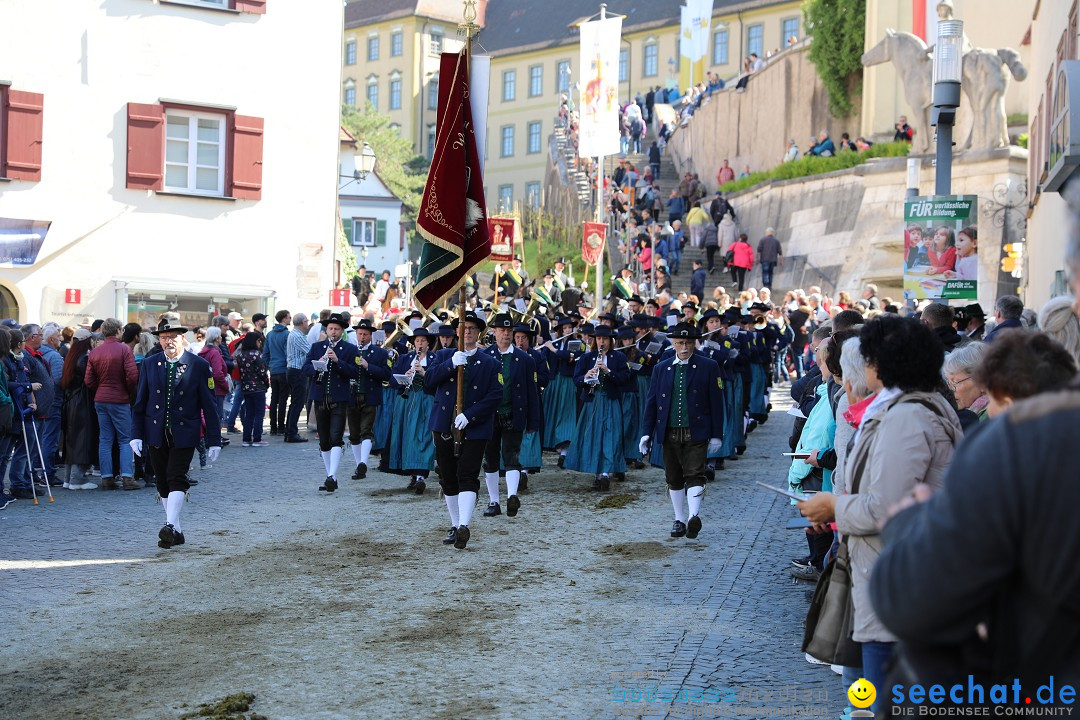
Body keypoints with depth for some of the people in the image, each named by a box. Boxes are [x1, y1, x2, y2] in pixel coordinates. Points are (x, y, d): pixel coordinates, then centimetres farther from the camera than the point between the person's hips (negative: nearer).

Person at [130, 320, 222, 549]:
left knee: (177, 479, -16)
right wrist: (136, 435, 0)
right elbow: (140, 403, 9)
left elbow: (209, 406, -2)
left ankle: (170, 525, -22)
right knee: (163, 484, 8)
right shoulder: (150, 365, 6)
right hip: (156, 433, 4)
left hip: (184, 433, -4)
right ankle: (177, 531, 16)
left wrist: (214, 441, -4)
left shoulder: (199, 366, -3)